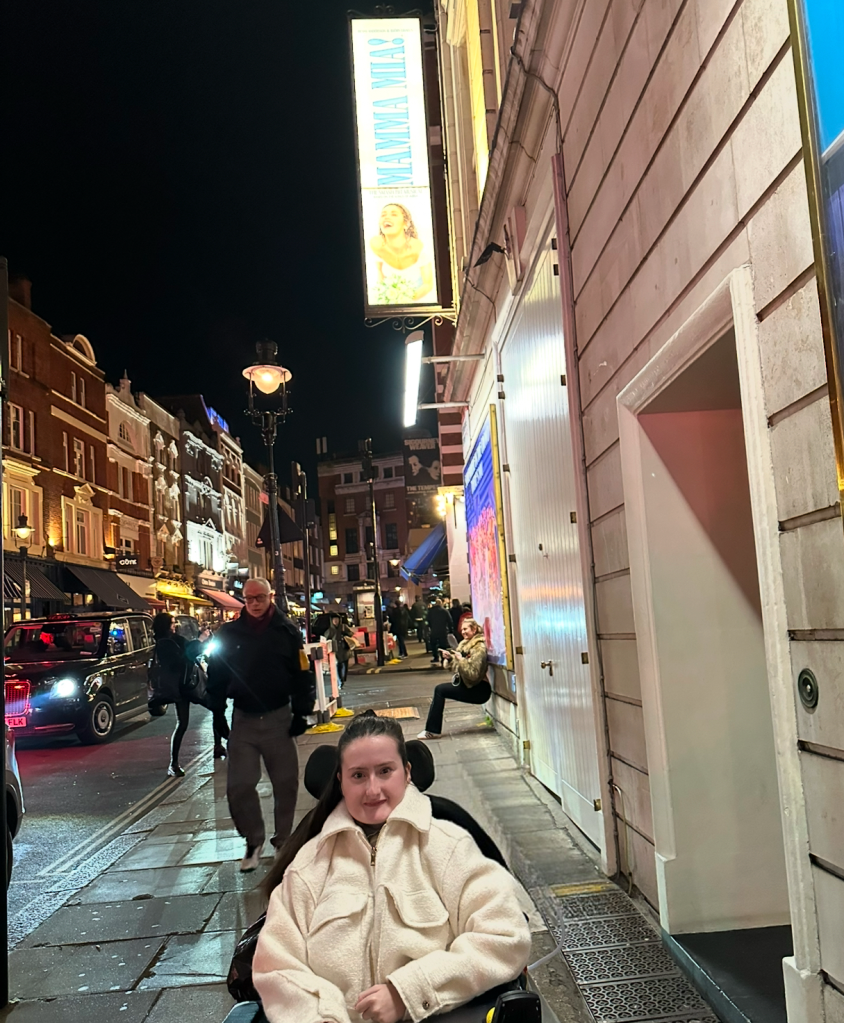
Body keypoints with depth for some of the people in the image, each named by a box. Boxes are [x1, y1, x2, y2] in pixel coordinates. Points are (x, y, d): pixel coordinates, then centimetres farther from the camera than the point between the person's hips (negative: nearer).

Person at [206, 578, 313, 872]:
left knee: (286, 784, 7)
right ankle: (253, 840, 19)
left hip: (278, 718, 0)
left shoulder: (287, 631, -2)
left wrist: (301, 712, -3)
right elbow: (216, 676, 6)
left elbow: (301, 674, 0)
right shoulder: (228, 633, 1)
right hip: (242, 720, 1)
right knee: (239, 786, -1)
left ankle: (283, 839, 25)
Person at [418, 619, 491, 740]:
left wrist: (461, 659, -25)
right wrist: (451, 657, -2)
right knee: (440, 689, -4)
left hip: (480, 690, -9)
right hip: (467, 684, 9)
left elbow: (473, 674, -24)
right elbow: (459, 667, 16)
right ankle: (432, 730, -3)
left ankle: (433, 731, -8)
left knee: (440, 690, -14)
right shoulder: (466, 644, 12)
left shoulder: (479, 648, -16)